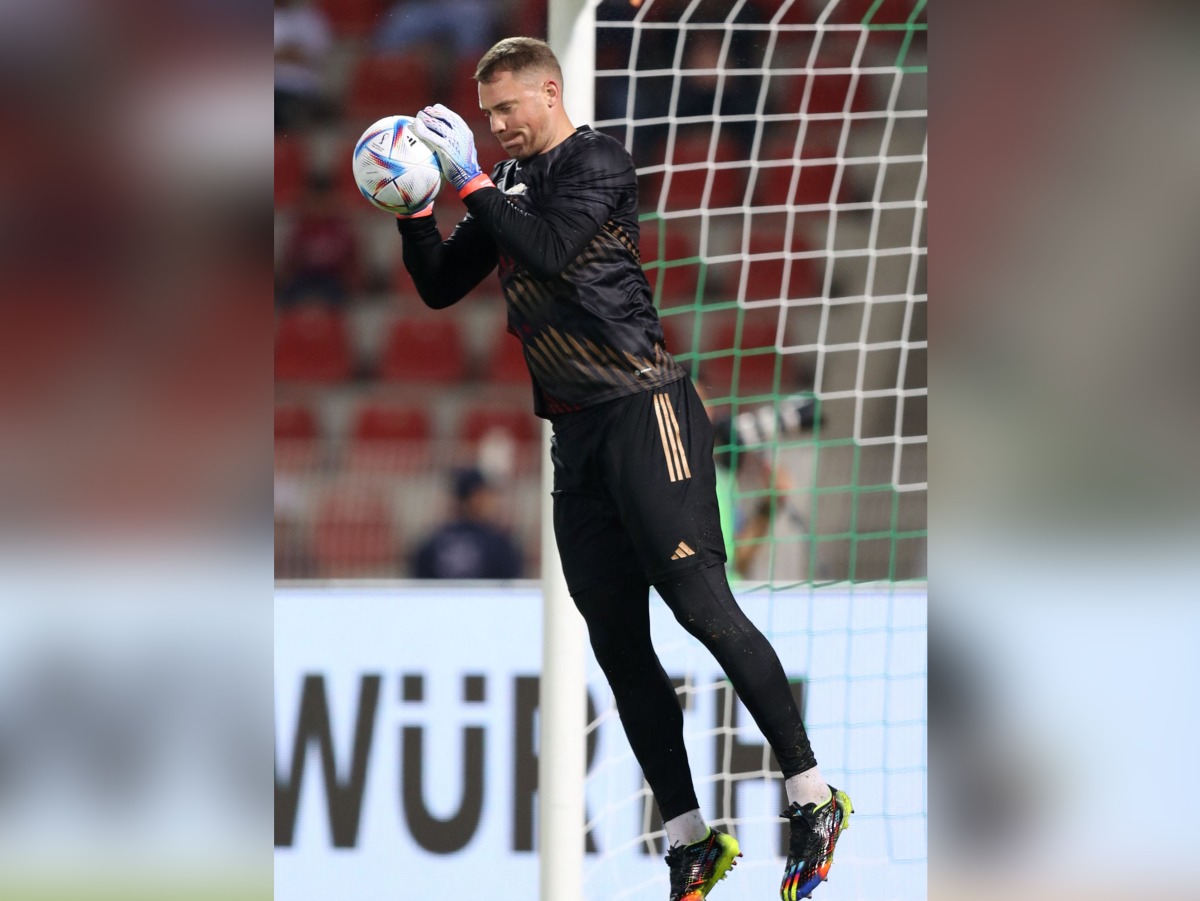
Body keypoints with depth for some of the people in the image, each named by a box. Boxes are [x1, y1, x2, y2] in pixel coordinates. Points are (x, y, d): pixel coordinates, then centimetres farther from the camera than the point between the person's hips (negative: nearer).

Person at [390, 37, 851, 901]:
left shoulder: (597, 161, -5)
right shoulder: (509, 182, 17)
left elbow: (548, 249, -21)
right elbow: (441, 286, 18)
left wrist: (471, 180, -15)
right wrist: (415, 208, 3)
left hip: (642, 406, -8)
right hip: (576, 433, 8)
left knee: (699, 600, -14)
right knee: (617, 642, 3)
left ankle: (813, 798, -8)